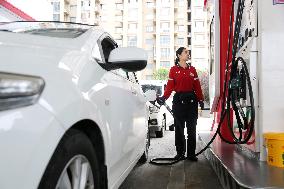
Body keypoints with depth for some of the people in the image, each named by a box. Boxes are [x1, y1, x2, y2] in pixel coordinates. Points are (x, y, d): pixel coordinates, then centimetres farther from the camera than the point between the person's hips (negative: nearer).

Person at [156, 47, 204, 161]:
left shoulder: (192, 69, 10)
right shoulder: (174, 70, 3)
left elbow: (197, 86, 7)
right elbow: (170, 86, -3)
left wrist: (201, 100, 1)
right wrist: (164, 97, -17)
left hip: (191, 99, 2)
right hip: (178, 99, -2)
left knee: (191, 127, 3)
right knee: (179, 127, 4)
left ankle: (191, 154, 10)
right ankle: (180, 153, 14)